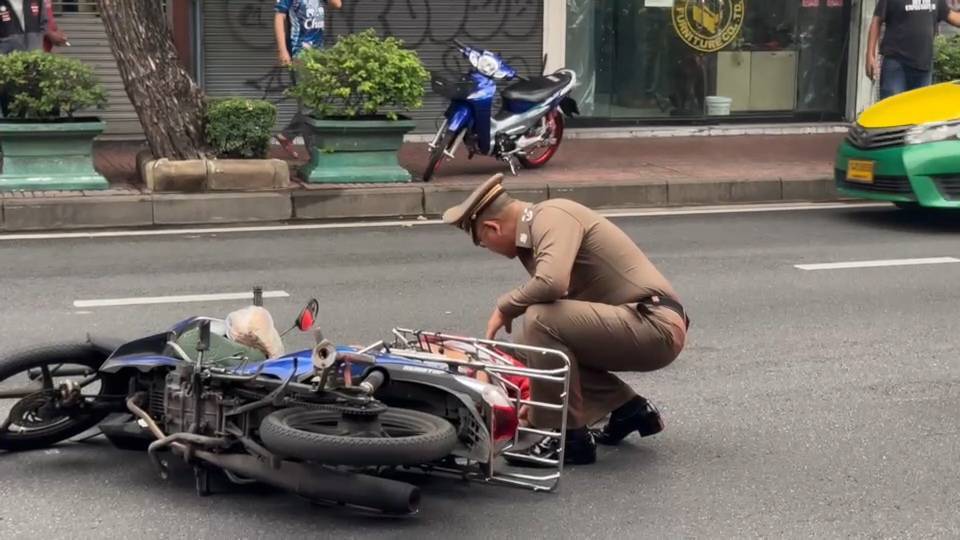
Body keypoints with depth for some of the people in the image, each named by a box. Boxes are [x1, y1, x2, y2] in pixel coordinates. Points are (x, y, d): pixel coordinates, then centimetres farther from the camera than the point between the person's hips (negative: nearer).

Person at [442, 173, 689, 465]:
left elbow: (551, 283, -32)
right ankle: (630, 409, 19)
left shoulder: (552, 217, -13)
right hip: (650, 328, 10)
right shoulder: (535, 232, 15)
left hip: (657, 326, -10)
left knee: (541, 320, -23)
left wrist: (505, 307, -11)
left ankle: (569, 438, -10)